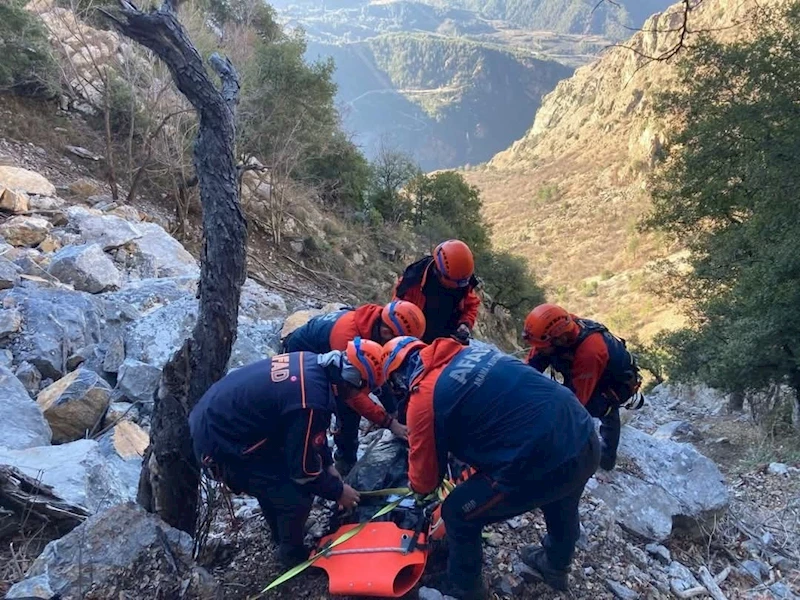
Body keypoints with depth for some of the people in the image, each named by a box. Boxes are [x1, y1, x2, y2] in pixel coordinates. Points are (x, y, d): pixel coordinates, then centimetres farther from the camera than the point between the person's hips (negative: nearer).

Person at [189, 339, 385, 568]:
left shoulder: (312, 363, -2)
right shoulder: (310, 401, -30)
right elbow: (304, 469, -17)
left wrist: (328, 464, 17)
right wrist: (338, 491, 0)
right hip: (220, 445, -9)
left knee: (275, 479, 24)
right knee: (295, 496, -3)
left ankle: (283, 539, 44)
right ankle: (293, 556, 22)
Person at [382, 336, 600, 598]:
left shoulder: (424, 399, -7)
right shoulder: (471, 351, 12)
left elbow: (425, 479, 5)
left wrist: (417, 486, 28)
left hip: (543, 463, -8)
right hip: (584, 436, 8)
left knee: (457, 513, 16)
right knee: (561, 506, 38)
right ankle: (556, 566, 65)